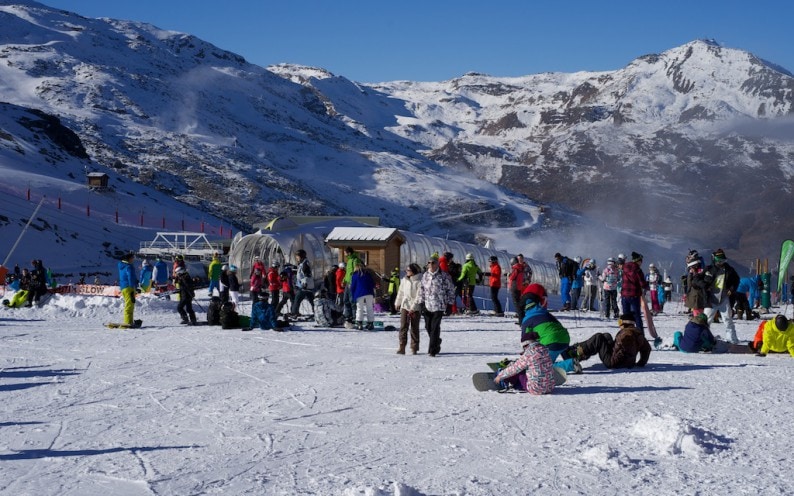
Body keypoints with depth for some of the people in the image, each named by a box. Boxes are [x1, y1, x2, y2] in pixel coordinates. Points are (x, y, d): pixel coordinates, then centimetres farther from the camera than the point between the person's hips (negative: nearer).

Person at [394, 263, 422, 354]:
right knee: (403, 326, -5)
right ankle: (402, 347, -7)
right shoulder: (404, 280, 8)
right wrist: (397, 302, 28)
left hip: (415, 308, -4)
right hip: (405, 306, 4)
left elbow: (419, 296, -13)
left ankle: (414, 348, 12)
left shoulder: (419, 281, -10)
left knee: (414, 328, 3)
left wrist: (413, 308, -18)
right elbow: (400, 292, 21)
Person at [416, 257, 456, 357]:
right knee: (428, 327, 9)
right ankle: (436, 342, 33)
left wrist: (449, 303, 0)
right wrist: (421, 302, 12)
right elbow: (421, 289, 16)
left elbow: (451, 289, 1)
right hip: (427, 306, 5)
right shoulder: (425, 275, 9)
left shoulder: (444, 276, -5)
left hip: (439, 306, -5)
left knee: (435, 327, -9)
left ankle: (432, 350, -7)